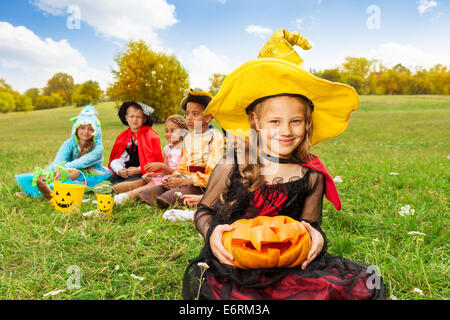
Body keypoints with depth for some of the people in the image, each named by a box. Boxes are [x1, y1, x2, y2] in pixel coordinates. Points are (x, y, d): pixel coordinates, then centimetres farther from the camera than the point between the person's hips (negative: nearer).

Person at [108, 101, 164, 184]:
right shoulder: (122, 137, 15)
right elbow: (115, 158, 14)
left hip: (143, 174, -4)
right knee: (110, 181, -21)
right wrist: (119, 170, -8)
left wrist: (139, 170, -14)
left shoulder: (151, 136, 1)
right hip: (124, 173, 5)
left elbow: (156, 161, -4)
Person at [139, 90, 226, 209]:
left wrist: (184, 181, -16)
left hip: (204, 185, -8)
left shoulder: (215, 137, -5)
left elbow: (213, 173, -14)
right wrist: (172, 177, -2)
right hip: (186, 182, 8)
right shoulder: (188, 139, 20)